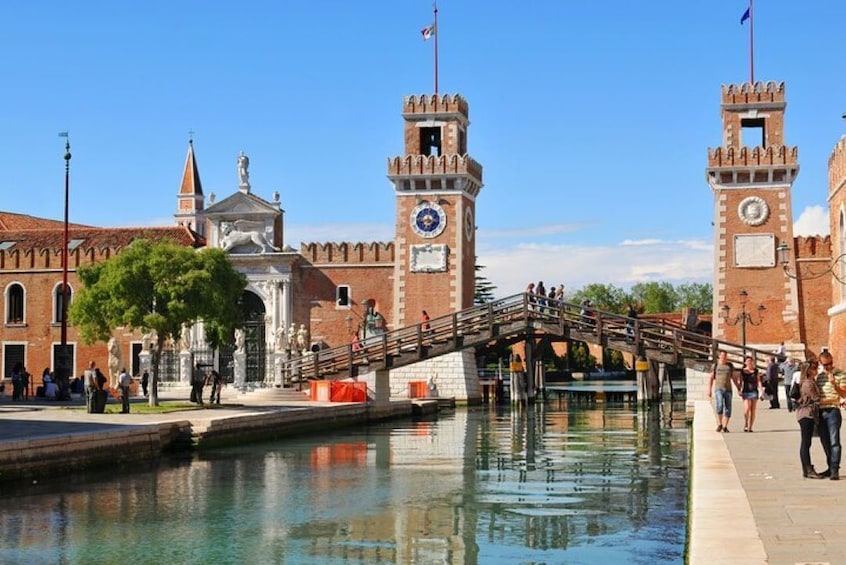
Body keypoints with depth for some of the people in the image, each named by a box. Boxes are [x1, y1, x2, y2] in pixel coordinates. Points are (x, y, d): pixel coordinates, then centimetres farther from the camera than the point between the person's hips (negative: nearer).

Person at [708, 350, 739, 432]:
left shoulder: (730, 366, 9)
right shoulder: (715, 365, 4)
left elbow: (734, 378, 13)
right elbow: (711, 378, 4)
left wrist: (739, 389, 7)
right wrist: (709, 390, -4)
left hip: (728, 389, 2)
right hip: (718, 389, -2)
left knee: (728, 409, -2)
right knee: (719, 406, -23)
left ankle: (725, 427, 7)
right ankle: (719, 424, -11)